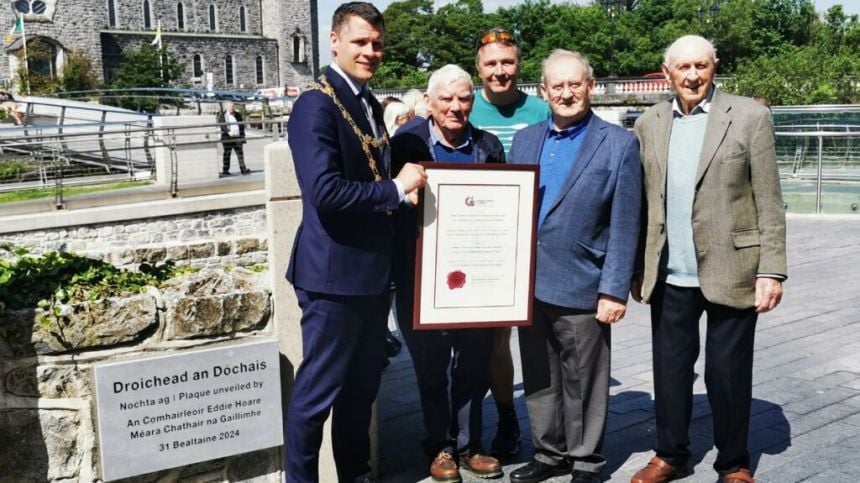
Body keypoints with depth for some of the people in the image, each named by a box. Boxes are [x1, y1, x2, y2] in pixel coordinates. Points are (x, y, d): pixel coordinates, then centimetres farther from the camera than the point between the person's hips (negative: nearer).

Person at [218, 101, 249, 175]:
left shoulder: (238, 115, 15)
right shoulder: (222, 115, 1)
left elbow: (242, 126, 16)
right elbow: (222, 125, -13)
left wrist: (242, 136, 9)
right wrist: (228, 132, -29)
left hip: (237, 137, 4)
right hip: (227, 138, -4)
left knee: (240, 153, 3)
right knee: (227, 154, 1)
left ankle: (243, 169, 6)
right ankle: (225, 170, 4)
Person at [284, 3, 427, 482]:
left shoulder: (371, 106, 14)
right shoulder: (316, 104, -15)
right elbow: (324, 189, -27)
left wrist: (407, 183, 4)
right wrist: (396, 189, -19)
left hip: (374, 271, 9)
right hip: (335, 274, -9)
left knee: (362, 386, 19)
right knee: (319, 390, 4)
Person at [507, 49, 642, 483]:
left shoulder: (619, 144, -4)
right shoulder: (524, 140, 9)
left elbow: (625, 227, -8)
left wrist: (614, 290, -13)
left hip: (582, 287, -4)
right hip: (529, 284, 5)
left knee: (582, 384, 8)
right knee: (539, 380, 15)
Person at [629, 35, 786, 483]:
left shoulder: (749, 116, -3)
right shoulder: (649, 123, 7)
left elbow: (769, 202, -5)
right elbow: (644, 202, 10)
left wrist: (771, 270, -9)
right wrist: (638, 267, 9)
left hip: (729, 273, -3)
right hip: (669, 277, 3)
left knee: (728, 374, 8)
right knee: (669, 370, 13)